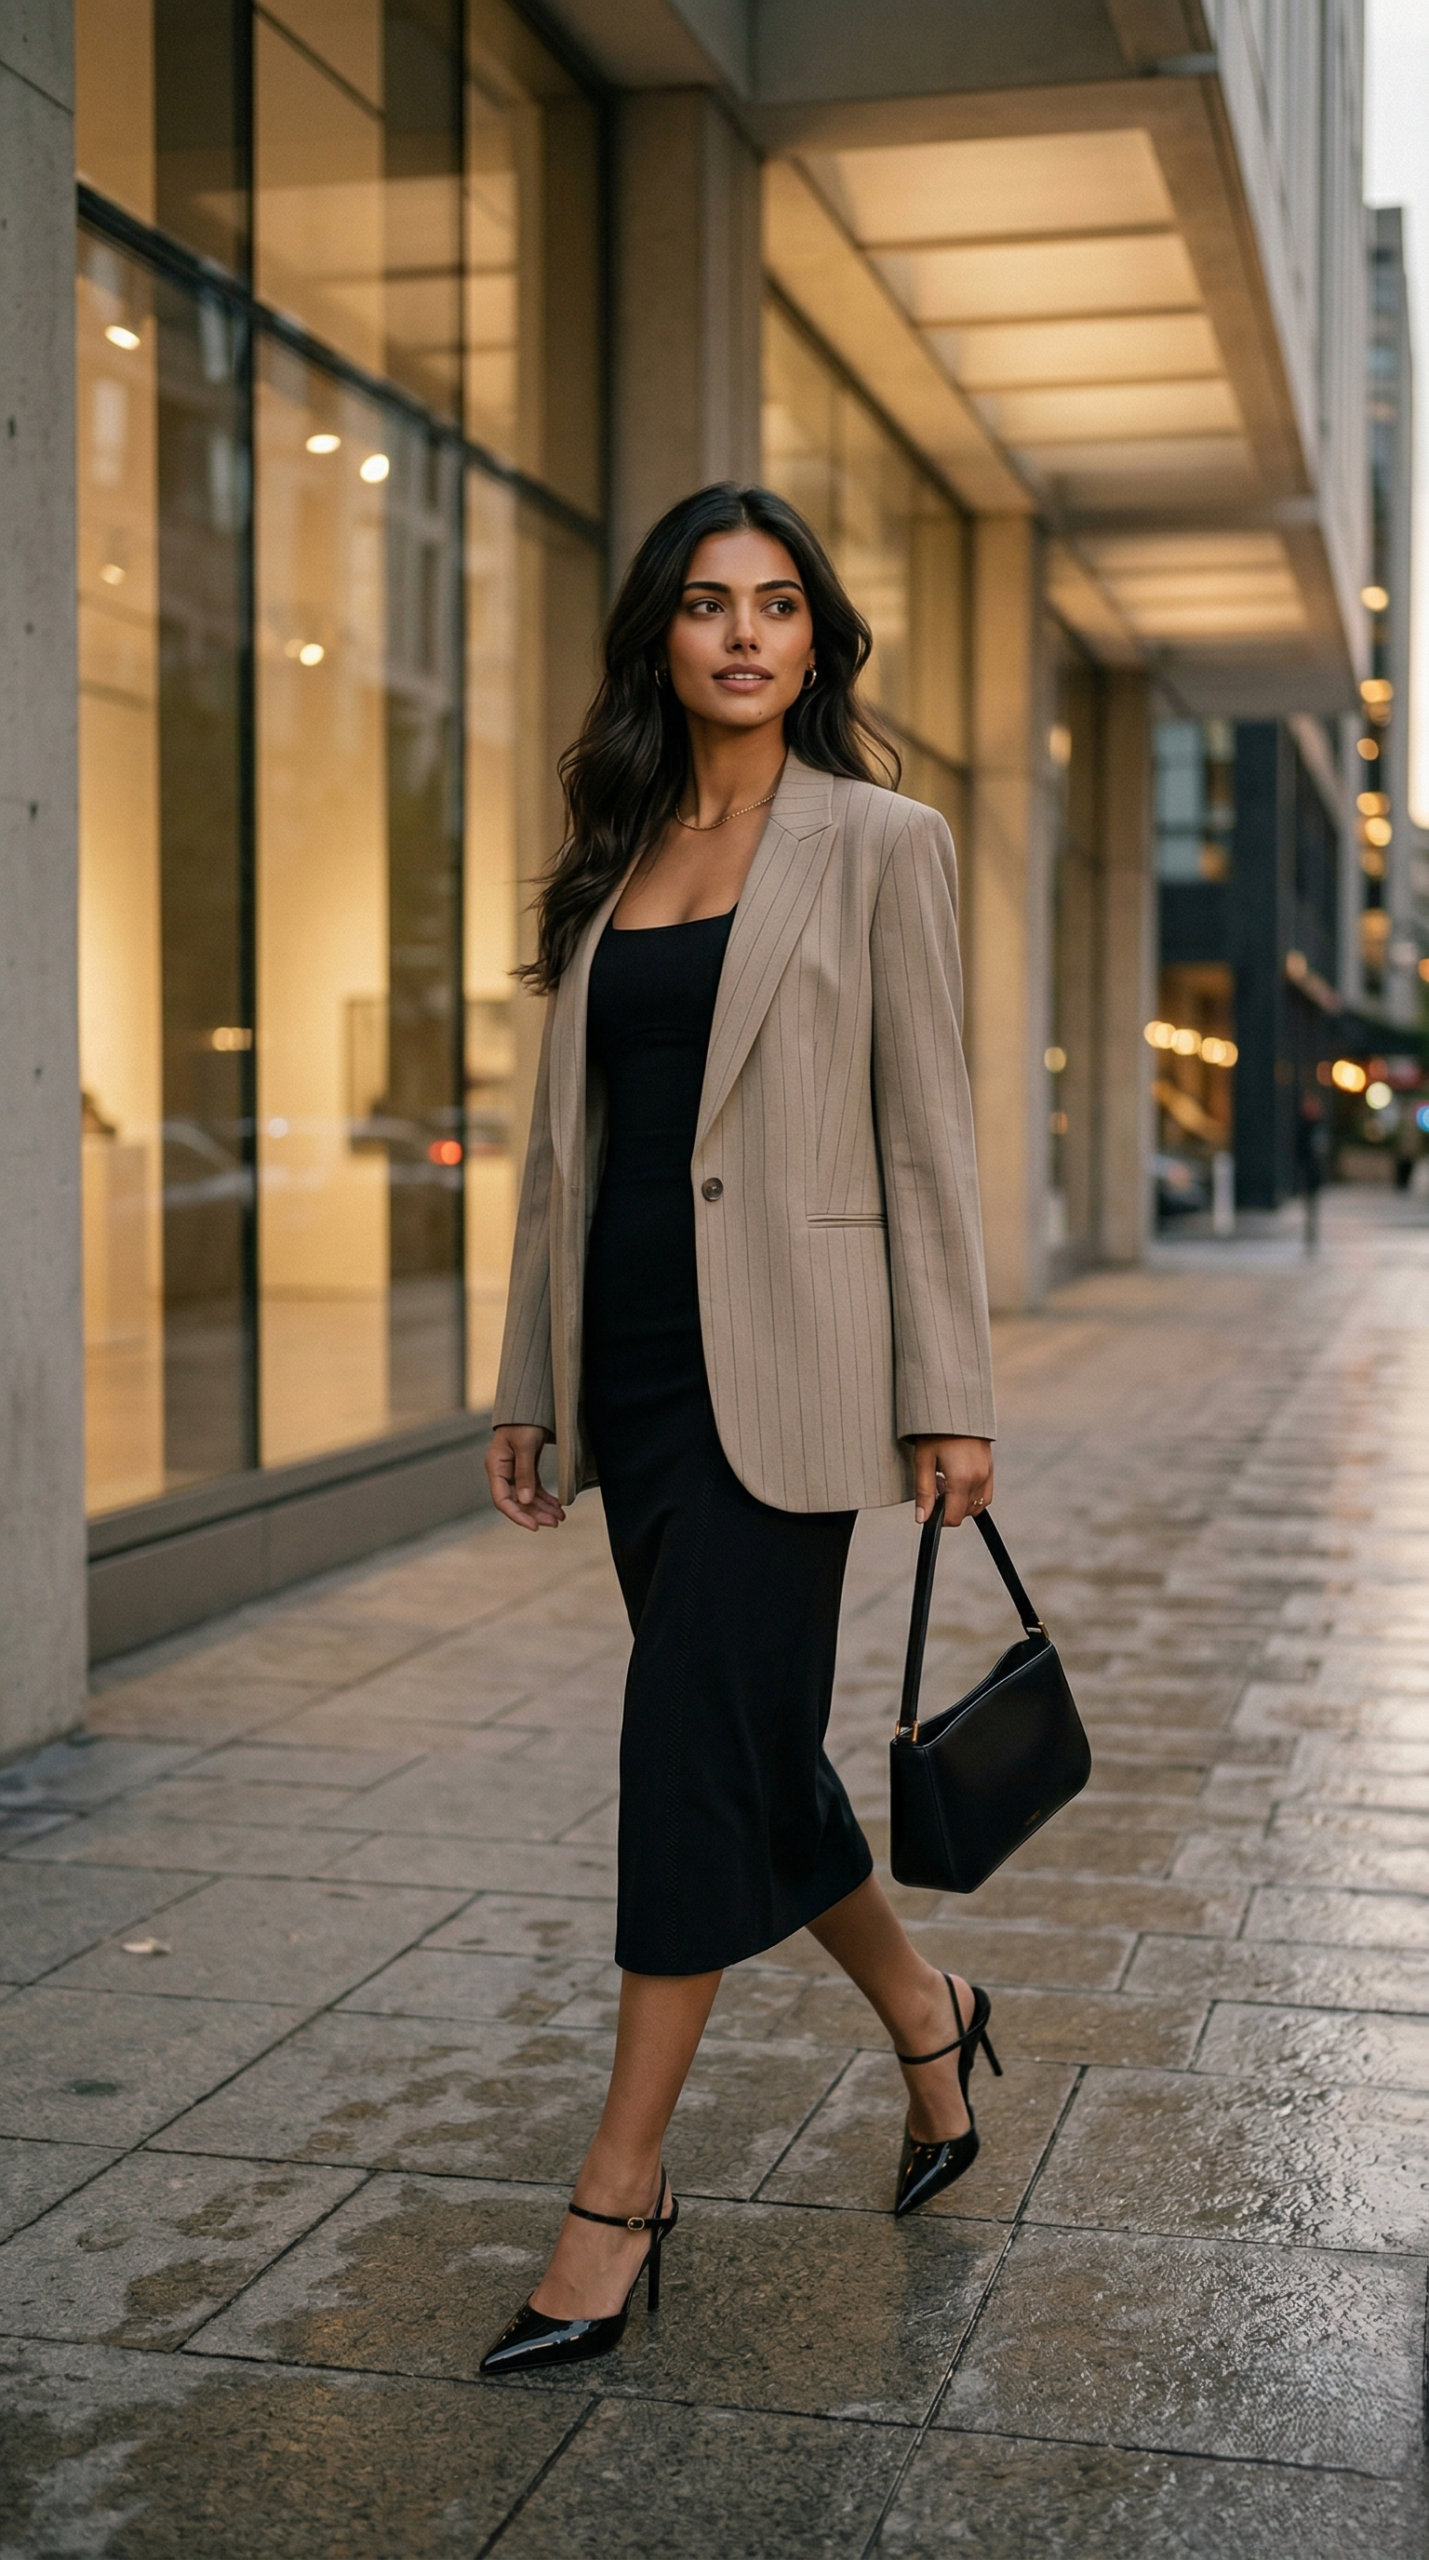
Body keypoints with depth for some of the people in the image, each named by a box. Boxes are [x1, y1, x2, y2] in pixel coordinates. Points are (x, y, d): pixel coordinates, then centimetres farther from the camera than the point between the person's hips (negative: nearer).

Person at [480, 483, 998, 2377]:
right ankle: (927, 2024, 37)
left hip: (781, 1356, -6)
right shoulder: (611, 858, 13)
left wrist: (948, 1401, -9)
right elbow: (564, 1134, 13)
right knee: (744, 1738, 13)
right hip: (631, 1354, 6)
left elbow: (926, 1133, -5)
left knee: (699, 1742, -6)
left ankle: (622, 2189, 5)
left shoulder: (879, 844, -2)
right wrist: (527, 1383, 11)